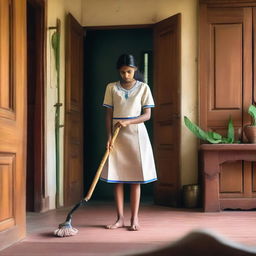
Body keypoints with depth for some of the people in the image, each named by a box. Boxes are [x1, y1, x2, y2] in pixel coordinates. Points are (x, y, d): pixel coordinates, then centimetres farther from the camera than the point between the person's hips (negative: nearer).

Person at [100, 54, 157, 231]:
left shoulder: (143, 88, 2)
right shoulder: (111, 88, 6)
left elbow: (147, 115, -2)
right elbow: (109, 115, 5)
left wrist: (128, 122, -17)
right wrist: (109, 137, -6)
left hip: (136, 135, -2)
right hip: (117, 136, 2)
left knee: (136, 178, -1)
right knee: (117, 178, 1)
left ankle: (135, 219, 5)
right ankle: (120, 218, 9)